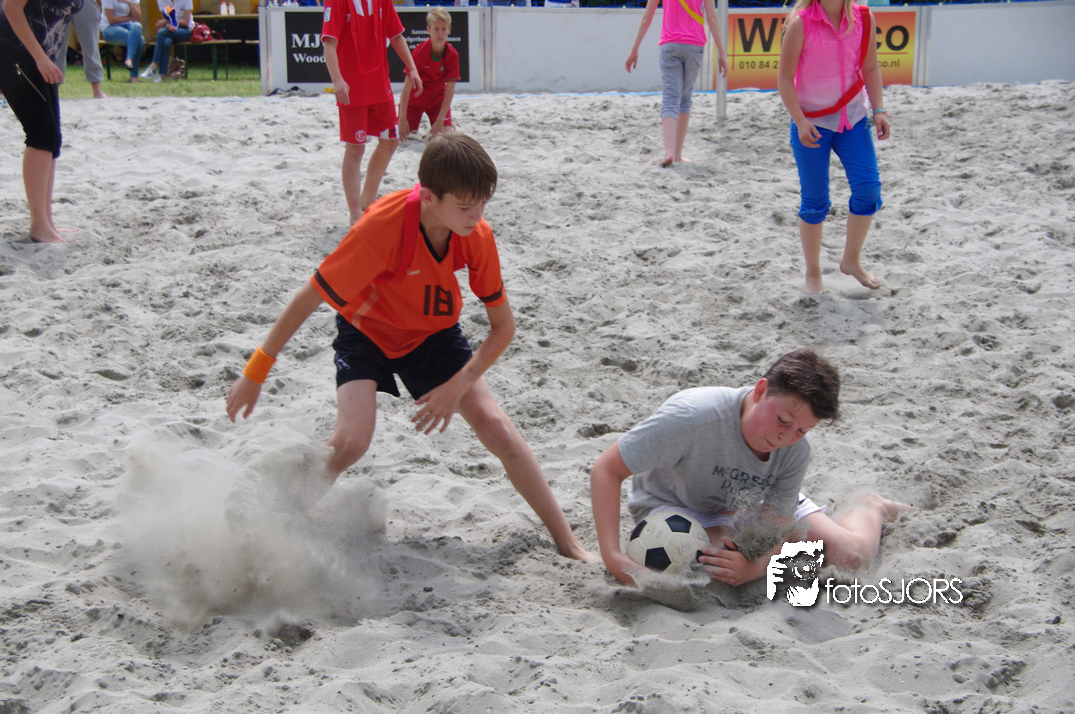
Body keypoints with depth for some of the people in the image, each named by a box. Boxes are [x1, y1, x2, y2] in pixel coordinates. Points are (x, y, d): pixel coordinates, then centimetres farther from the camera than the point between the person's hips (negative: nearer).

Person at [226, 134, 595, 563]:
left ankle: (567, 542, 1)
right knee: (352, 440, -24)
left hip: (433, 335, 3)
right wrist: (255, 374, -23)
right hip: (367, 332, -3)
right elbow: (309, 298, -27)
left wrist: (456, 387, -22)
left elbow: (503, 326, -11)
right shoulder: (382, 226, -35)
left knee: (497, 427, -10)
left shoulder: (477, 237, -23)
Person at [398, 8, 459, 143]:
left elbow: (450, 89, -18)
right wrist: (402, 119, -34)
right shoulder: (420, 52, -27)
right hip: (414, 100, -1)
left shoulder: (453, 55, -21)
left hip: (437, 99, 2)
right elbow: (407, 86, -28)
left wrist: (440, 120, -24)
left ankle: (433, 130, 21)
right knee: (401, 136, -9)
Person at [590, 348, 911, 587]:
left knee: (853, 554, -9)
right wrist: (613, 556, -45)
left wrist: (754, 568, -49)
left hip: (752, 507, 3)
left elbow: (777, 533, -23)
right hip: (674, 505, -3)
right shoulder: (694, 416, -39)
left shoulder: (796, 452, -23)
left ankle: (871, 508, 31)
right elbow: (606, 470, -35)